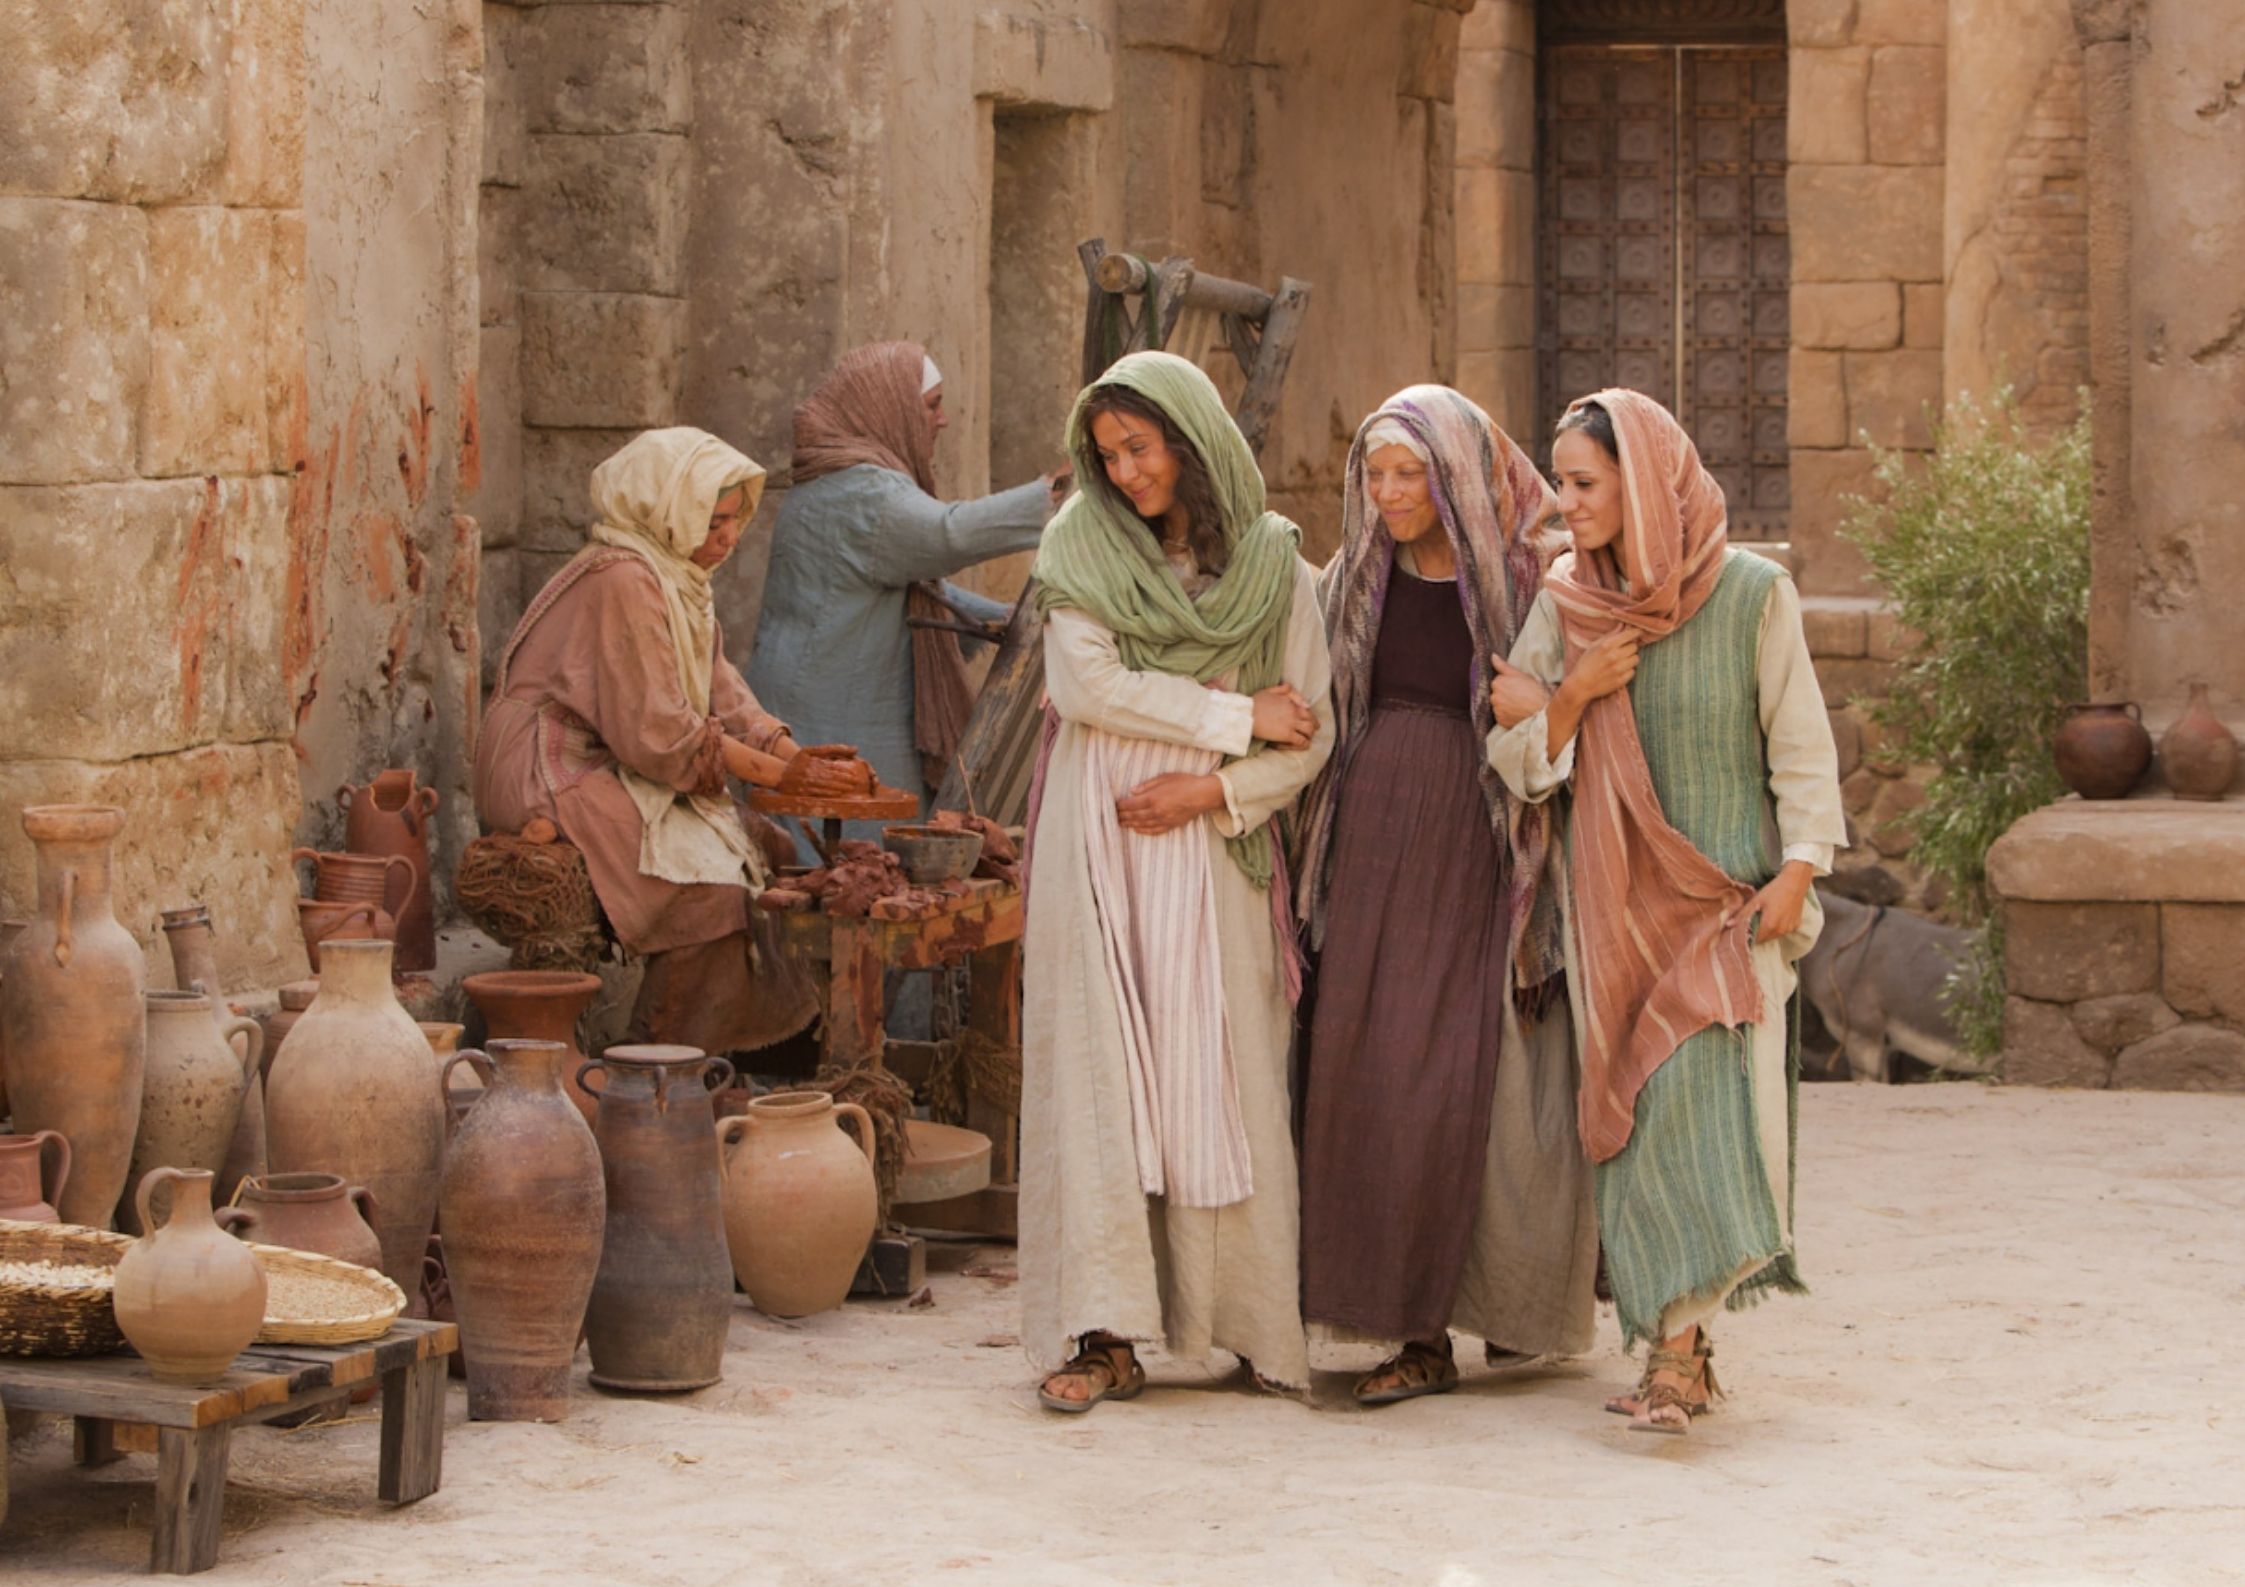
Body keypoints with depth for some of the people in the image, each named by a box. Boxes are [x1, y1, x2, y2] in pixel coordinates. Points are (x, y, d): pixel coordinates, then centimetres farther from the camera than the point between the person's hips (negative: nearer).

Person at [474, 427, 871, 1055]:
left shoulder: (673, 576, 13)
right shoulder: (624, 580, -20)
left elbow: (723, 696, 8)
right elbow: (656, 731, -23)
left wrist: (795, 754, -9)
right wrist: (777, 773, -21)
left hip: (607, 765, 10)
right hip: (555, 772, -10)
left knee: (768, 844, -3)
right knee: (706, 872, -24)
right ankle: (675, 1054, -15)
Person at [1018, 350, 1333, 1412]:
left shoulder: (1273, 565, 7)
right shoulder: (1082, 549, 6)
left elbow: (1311, 736, 5)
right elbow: (1085, 685, -8)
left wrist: (1214, 788, -10)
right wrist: (1239, 717, -7)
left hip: (1215, 857, 0)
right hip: (1096, 849, 0)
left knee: (1228, 1078, -2)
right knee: (1098, 1073, -7)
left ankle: (1255, 1327, 4)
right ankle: (1102, 1334, -9)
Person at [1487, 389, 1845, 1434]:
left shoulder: (1751, 594, -4)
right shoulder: (1564, 606, 6)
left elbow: (1800, 746, 0)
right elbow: (1522, 767, 5)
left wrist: (1799, 867, -10)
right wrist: (1575, 693, -11)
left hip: (1725, 895, -4)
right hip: (1614, 900, 4)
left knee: (1699, 1095, -16)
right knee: (1630, 1108, 1)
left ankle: (1677, 1350, -20)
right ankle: (1681, 1351, 6)